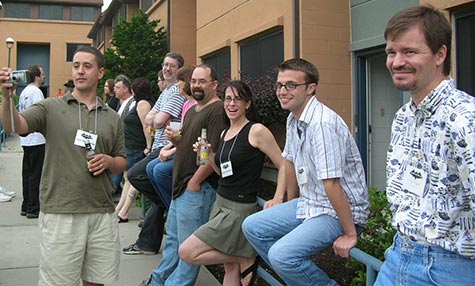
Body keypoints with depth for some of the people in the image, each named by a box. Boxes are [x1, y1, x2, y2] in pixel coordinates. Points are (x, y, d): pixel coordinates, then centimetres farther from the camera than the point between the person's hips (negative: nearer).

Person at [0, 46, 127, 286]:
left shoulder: (112, 117, 12)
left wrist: (109, 161, -6)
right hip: (60, 214, -3)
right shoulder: (51, 108, 2)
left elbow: (121, 163, 17)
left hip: (102, 213, 3)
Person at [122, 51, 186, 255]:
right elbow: (148, 120, 17)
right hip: (159, 148, 9)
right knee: (158, 200, 10)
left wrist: (156, 118, 4)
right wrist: (157, 119, -4)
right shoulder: (166, 91, 22)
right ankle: (148, 244, 16)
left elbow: (159, 121, -18)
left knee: (135, 175, -18)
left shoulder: (177, 91, -10)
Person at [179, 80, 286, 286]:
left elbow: (283, 165, -10)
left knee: (186, 252, -10)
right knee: (230, 269, 9)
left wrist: (278, 199, -18)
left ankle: (246, 261, 3)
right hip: (220, 203, 7)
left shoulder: (256, 131, -11)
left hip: (239, 208, -7)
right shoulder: (225, 134, 12)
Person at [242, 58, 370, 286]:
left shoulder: (322, 123, -26)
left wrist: (350, 235, -24)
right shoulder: (293, 120, 5)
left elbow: (331, 183, -26)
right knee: (252, 227, 7)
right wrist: (291, 205, 24)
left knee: (282, 254, -25)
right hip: (311, 204, 9)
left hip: (343, 210, -9)